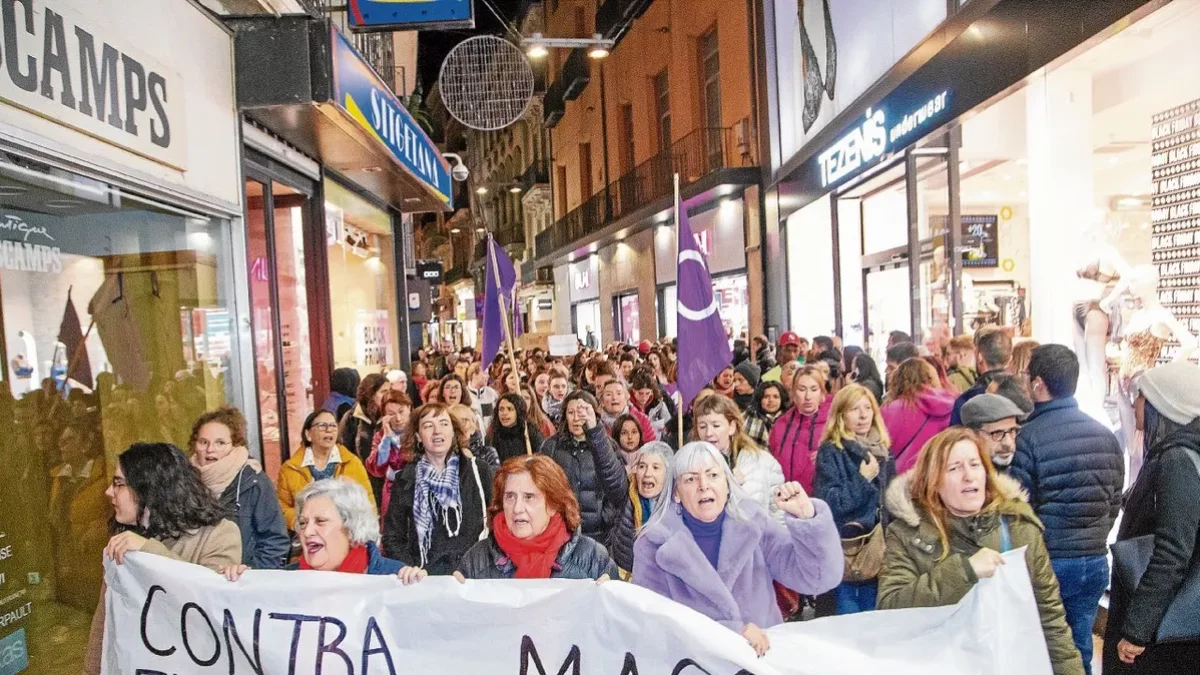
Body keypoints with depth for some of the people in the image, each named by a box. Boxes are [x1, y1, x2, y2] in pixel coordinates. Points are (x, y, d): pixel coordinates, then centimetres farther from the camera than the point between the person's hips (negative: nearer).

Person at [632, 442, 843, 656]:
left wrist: (806, 516, -20)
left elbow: (818, 577, -6)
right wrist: (733, 631, -19)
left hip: (763, 652, 2)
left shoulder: (751, 523, -3)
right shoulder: (654, 544, -9)